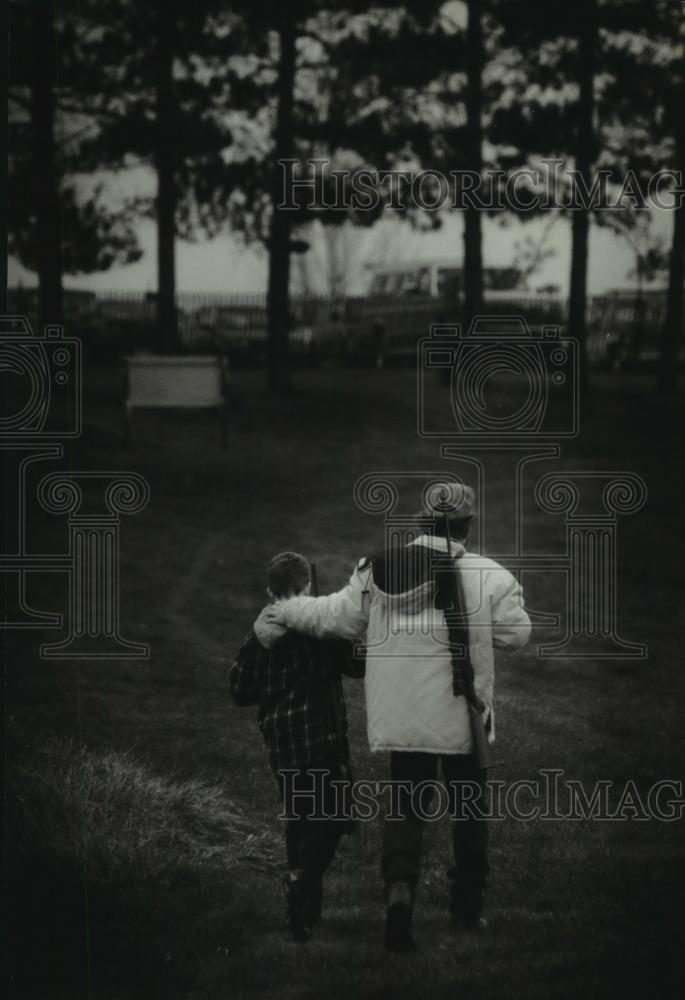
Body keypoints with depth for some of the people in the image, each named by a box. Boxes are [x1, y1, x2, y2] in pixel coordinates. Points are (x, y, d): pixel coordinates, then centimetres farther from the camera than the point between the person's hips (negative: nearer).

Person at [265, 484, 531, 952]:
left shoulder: (379, 572, -3)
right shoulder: (486, 576, -12)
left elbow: (340, 616, 6)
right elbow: (515, 632, -6)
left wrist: (285, 612, 22)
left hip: (401, 716, 2)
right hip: (461, 715, -2)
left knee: (407, 804, 8)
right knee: (468, 807, 17)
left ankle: (400, 886, -17)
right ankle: (469, 904, 25)